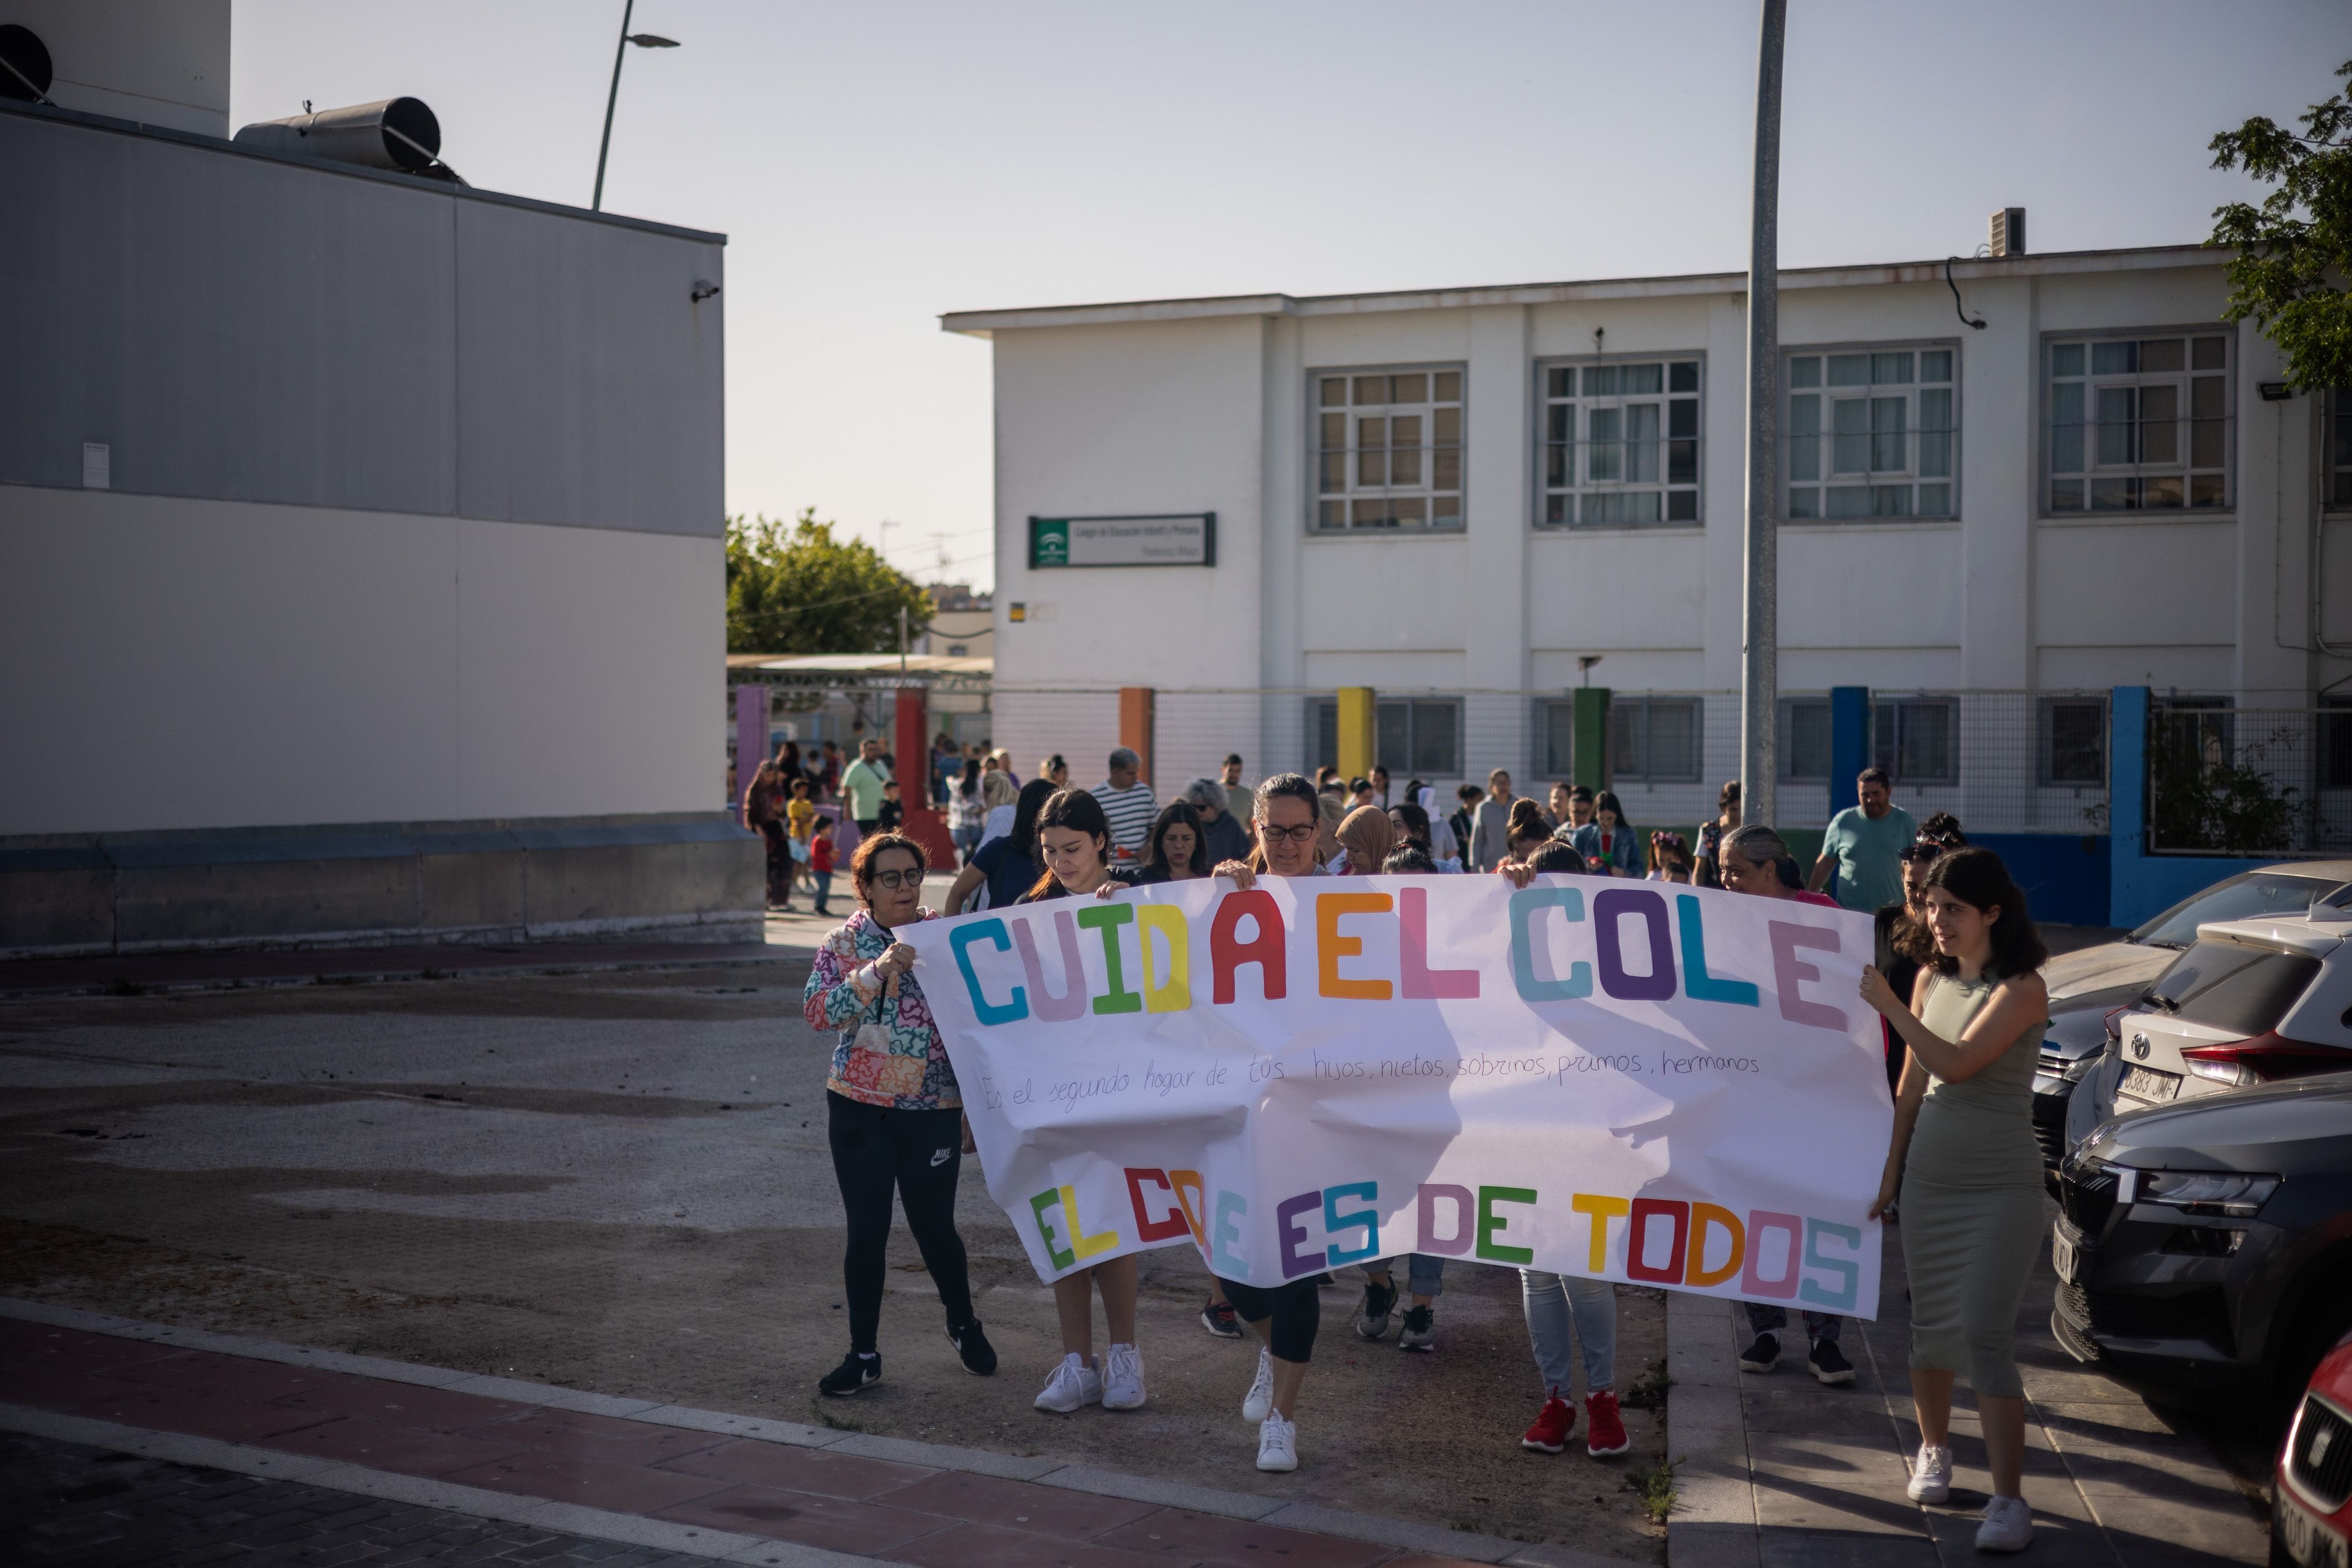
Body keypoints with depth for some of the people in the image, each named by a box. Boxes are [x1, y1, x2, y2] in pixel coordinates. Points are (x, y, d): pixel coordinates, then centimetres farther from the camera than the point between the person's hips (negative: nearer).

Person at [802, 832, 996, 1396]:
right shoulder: (845, 943, 1)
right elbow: (816, 1010, -14)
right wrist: (877, 970, -26)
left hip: (933, 1107, 0)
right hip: (859, 1108, 0)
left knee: (934, 1225, 4)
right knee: (866, 1230, 2)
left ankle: (964, 1326, 31)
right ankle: (863, 1355, 14)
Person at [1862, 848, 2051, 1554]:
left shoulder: (2021, 988, -13)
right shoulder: (1931, 979, 7)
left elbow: (1958, 1063, -25)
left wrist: (1886, 1005, -20)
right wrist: (1889, 1172, 14)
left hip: (2001, 1185, -6)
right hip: (1930, 1176, 6)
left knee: (1987, 1336, -12)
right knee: (1931, 1325, 14)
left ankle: (2009, 1502, -9)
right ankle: (1934, 1450, 35)